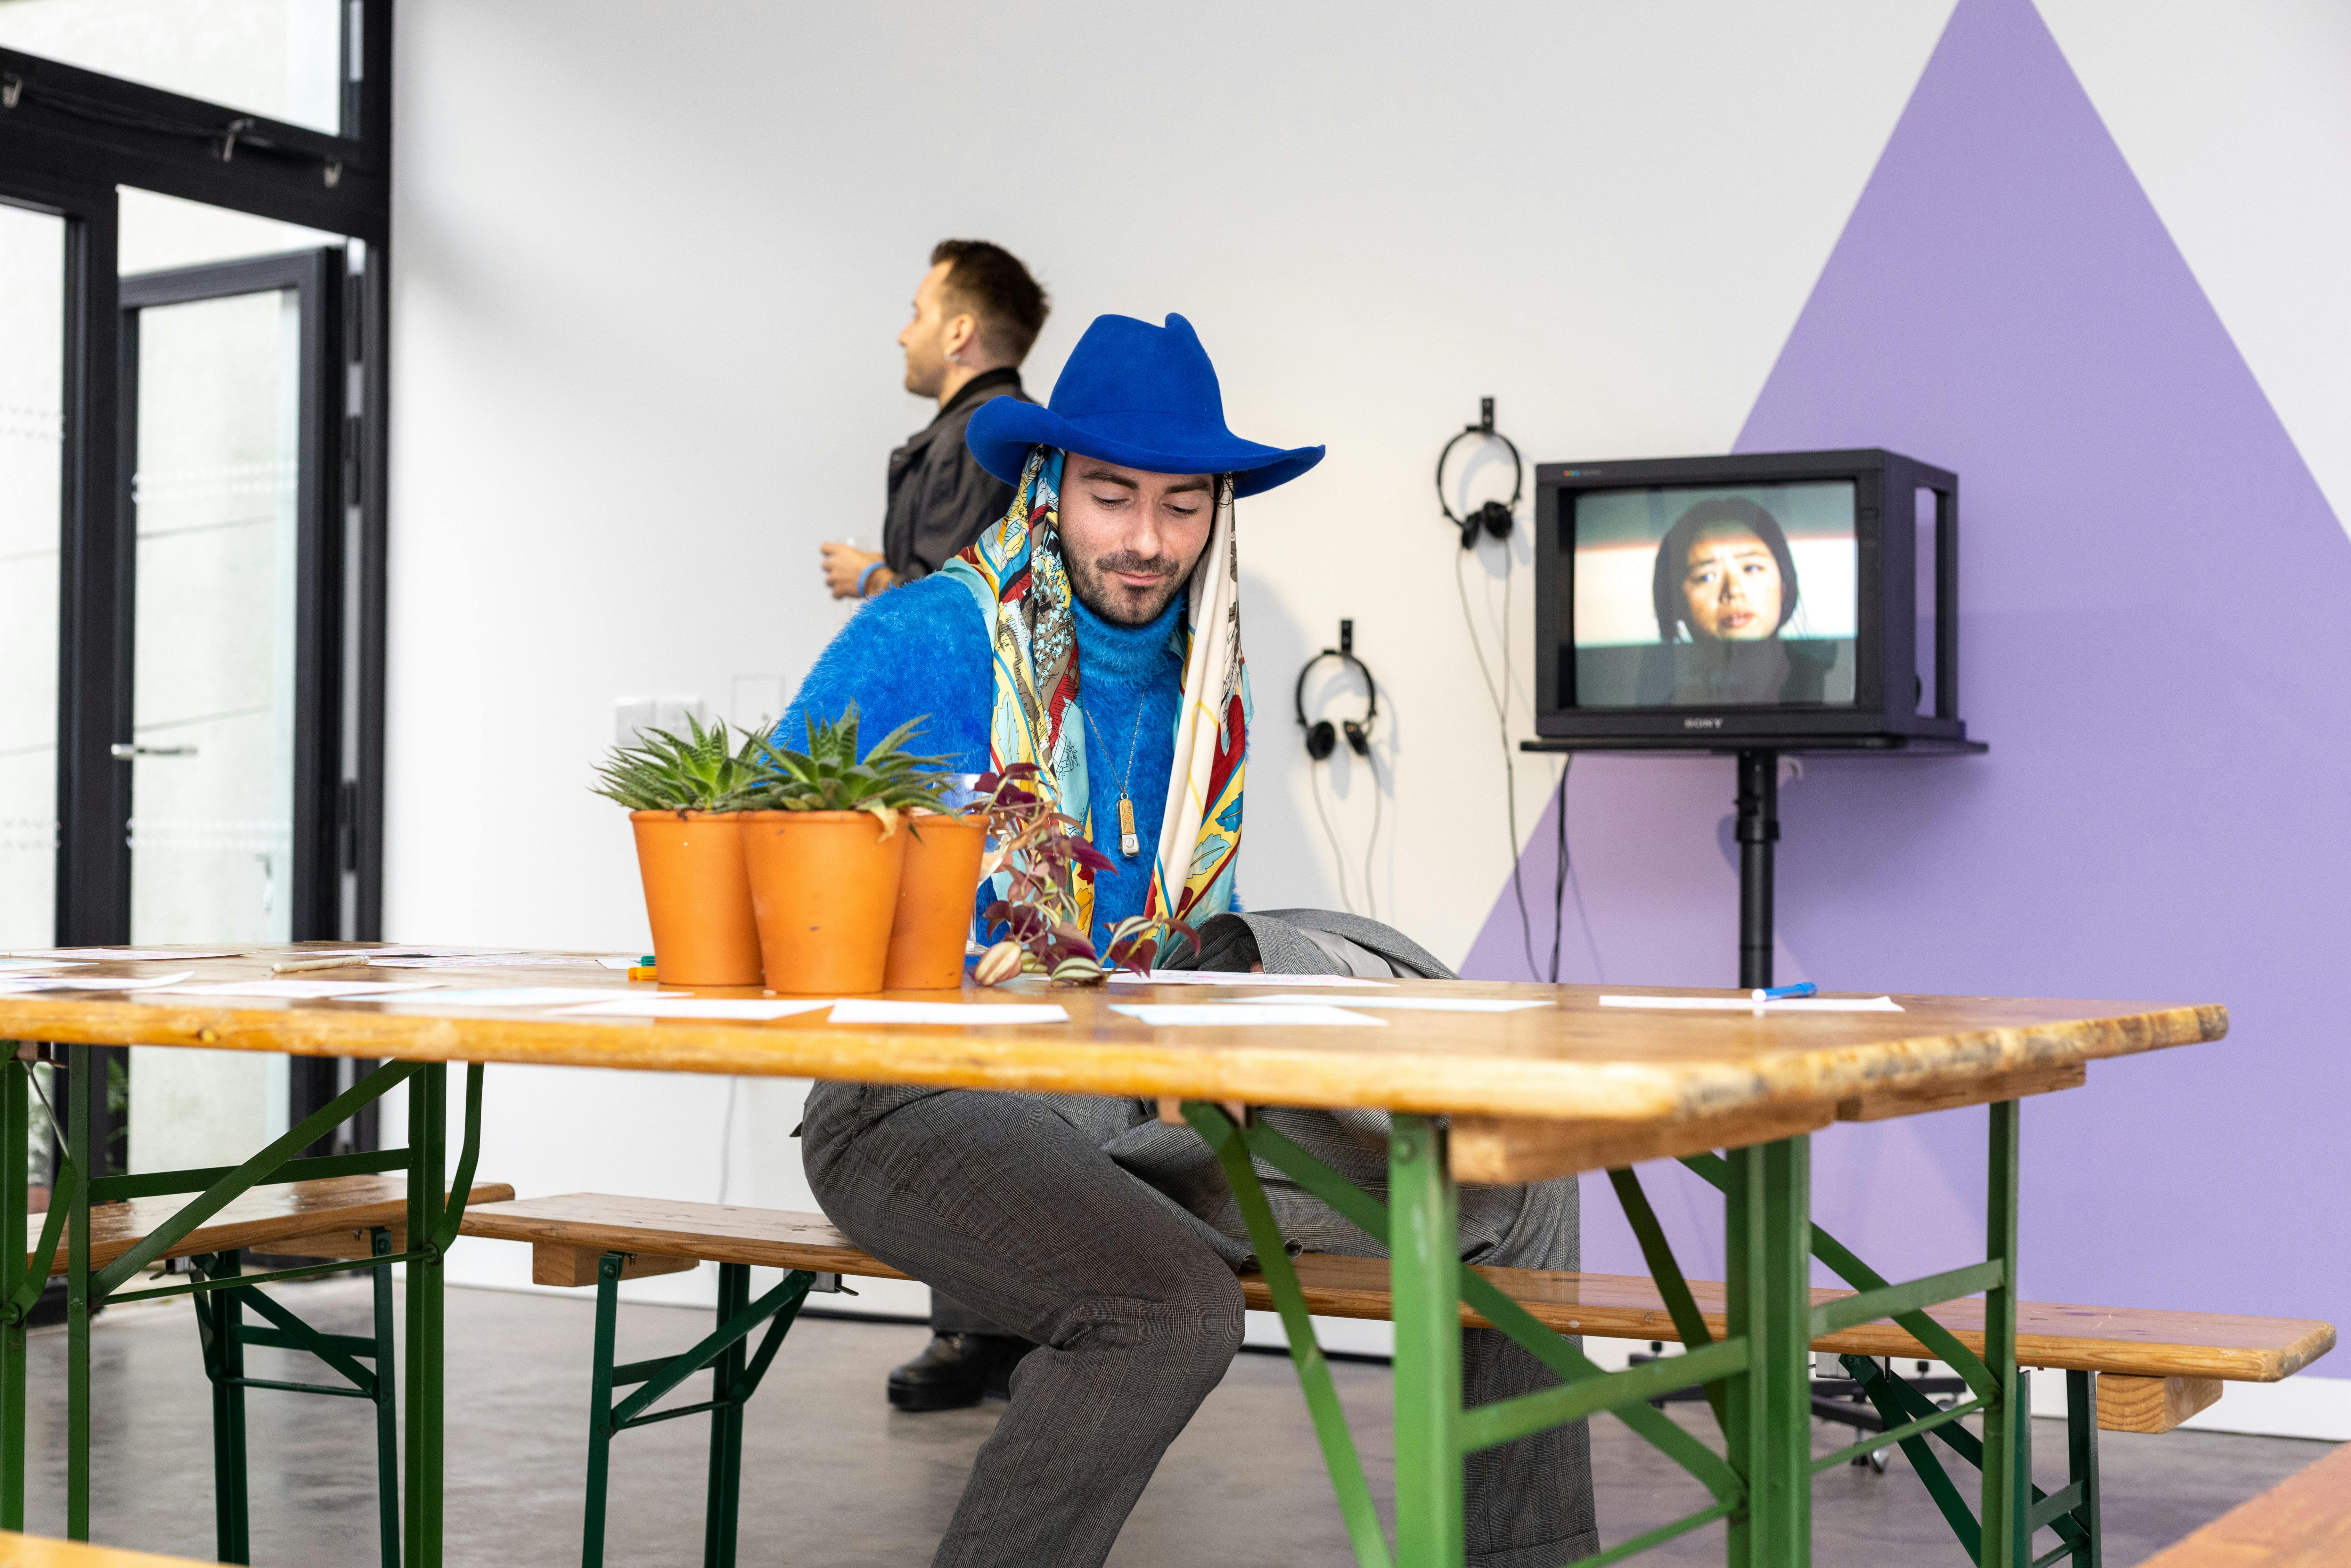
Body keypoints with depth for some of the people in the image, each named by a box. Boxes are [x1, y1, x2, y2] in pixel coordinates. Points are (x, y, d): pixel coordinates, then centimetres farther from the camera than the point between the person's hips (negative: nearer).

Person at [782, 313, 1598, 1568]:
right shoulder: (921, 643, -11)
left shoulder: (1206, 680, 11)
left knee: (1512, 1193, 0)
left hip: (1136, 1100, 7)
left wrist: (1221, 956, -1)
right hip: (923, 1105, -7)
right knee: (1174, 1303, -36)